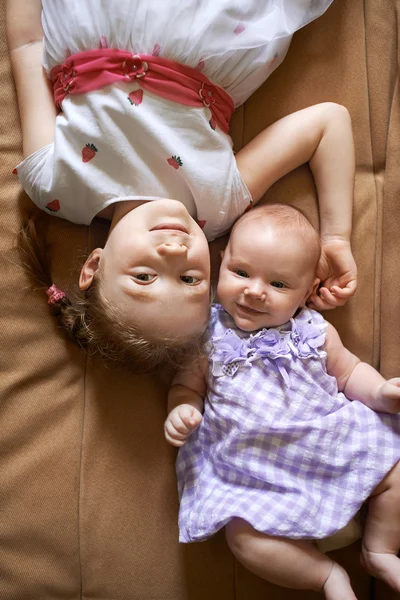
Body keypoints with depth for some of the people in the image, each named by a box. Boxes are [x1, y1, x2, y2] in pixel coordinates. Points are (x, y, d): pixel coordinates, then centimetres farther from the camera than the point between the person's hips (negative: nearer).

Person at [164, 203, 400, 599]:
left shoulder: (315, 332, -1)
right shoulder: (207, 336, -6)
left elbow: (349, 373, 10)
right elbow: (188, 384, 6)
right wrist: (182, 410, -15)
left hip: (332, 442, 3)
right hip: (251, 469, -2)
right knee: (245, 536, -22)